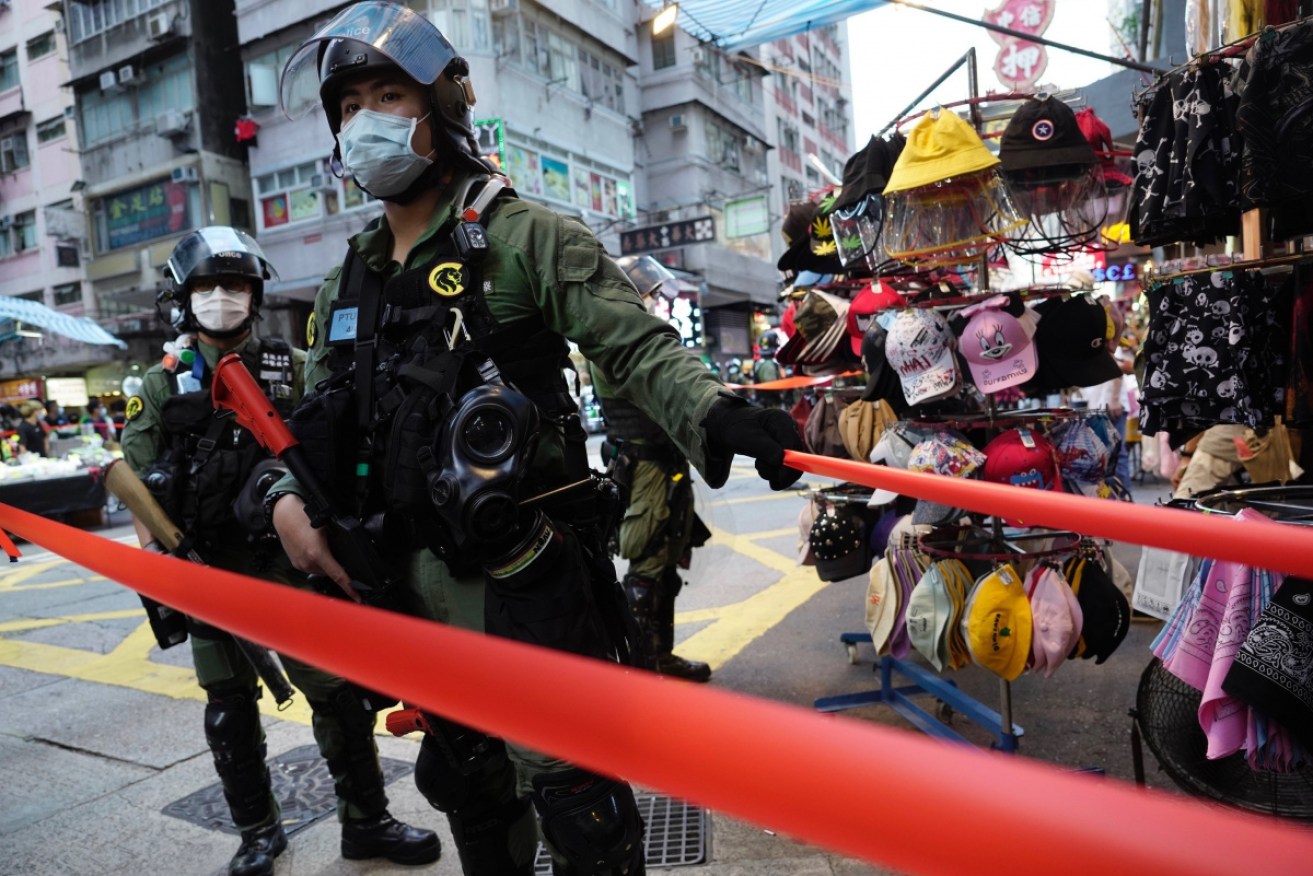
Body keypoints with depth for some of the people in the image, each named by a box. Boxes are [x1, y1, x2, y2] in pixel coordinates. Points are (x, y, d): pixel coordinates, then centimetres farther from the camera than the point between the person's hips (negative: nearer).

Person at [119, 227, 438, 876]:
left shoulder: (292, 368, 2)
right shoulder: (162, 385, 5)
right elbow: (136, 480, 6)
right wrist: (157, 557, -3)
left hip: (288, 561, -1)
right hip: (209, 573, 2)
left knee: (341, 694, 2)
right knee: (230, 710, 13)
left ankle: (366, 822, 19)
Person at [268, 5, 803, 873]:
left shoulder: (523, 238, -8)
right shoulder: (350, 281, 13)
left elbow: (637, 345, -16)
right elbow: (321, 419, 18)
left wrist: (710, 409, -34)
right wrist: (289, 496, 0)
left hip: (526, 582, -7)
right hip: (416, 588, 7)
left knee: (577, 799, 2)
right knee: (465, 784, 24)